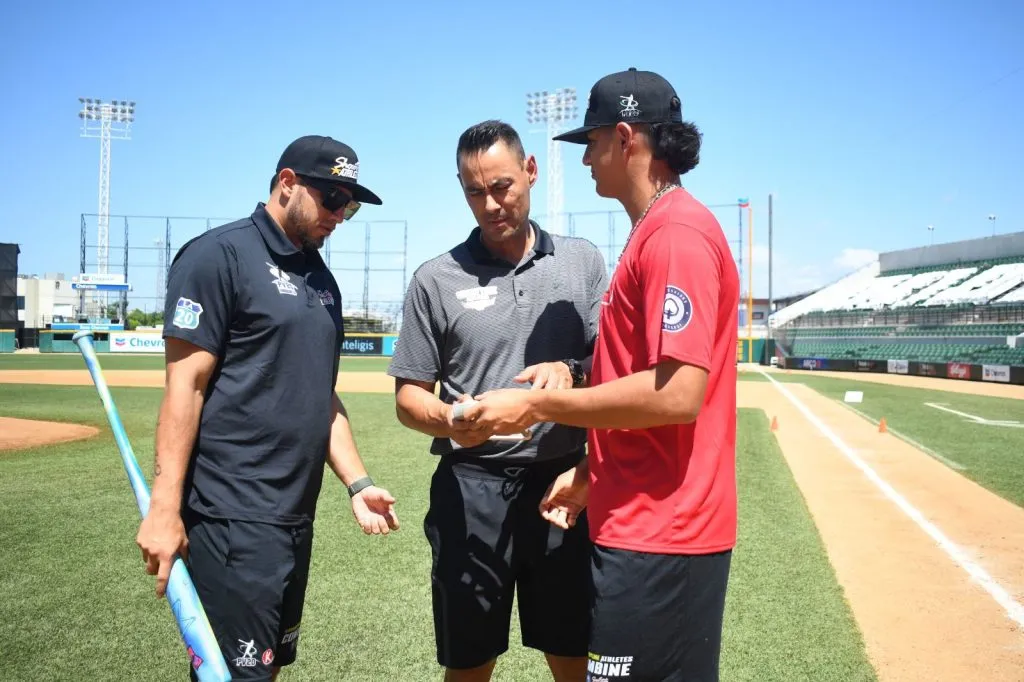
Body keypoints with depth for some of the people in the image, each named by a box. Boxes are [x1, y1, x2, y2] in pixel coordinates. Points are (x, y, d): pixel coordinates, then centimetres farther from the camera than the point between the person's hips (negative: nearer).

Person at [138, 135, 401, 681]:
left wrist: (357, 483, 11)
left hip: (297, 515, 8)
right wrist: (165, 507, -17)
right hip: (232, 518, -8)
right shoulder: (220, 255, -8)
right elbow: (185, 385, -13)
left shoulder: (322, 278, 16)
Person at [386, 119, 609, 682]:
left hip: (563, 482, 1)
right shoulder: (436, 279, 1)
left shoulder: (582, 260, 6)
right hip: (472, 489, -1)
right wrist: (449, 420, -21)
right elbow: (408, 398, 1)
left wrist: (571, 373, -18)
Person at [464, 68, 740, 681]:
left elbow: (677, 393, -24)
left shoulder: (677, 233, -15)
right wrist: (592, 473, 16)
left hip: (660, 535, -10)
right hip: (641, 523, 10)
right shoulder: (653, 234, 16)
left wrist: (536, 406, -17)